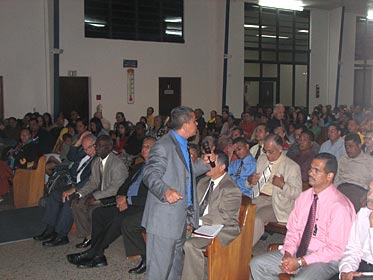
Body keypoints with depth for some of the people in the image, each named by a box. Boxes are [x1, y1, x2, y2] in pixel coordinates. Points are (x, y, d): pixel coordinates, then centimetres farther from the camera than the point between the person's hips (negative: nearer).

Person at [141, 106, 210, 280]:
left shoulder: (183, 145, 14)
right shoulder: (163, 146, -17)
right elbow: (150, 174, -23)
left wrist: (205, 164, 6)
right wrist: (165, 191, -40)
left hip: (181, 216, 10)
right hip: (164, 218, -10)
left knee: (176, 263, 21)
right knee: (159, 265, -1)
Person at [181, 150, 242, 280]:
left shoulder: (231, 189, -14)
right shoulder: (203, 182, 12)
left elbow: (223, 217, -21)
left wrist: (198, 221, -26)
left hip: (223, 230, -7)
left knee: (190, 244, -29)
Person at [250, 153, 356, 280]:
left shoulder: (339, 206, -17)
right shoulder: (304, 197, 5)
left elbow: (336, 249, -17)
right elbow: (293, 230, 10)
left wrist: (300, 262, -19)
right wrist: (288, 254, -10)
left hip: (325, 259, -7)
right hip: (298, 251, 7)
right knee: (257, 264, -5)